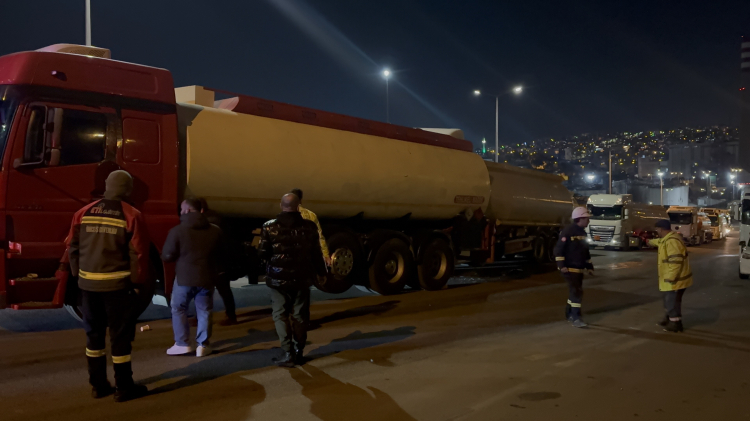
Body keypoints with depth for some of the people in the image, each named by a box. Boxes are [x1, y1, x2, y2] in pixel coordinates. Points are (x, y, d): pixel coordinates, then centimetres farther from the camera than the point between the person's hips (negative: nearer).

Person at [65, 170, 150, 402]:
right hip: (118, 285, -4)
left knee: (94, 334, 15)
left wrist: (79, 275, 15)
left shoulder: (84, 213, 5)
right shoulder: (131, 216, -9)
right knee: (120, 336, 3)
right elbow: (138, 254, -11)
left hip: (89, 284, 5)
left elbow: (72, 248, 6)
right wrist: (139, 283, -1)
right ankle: (124, 387, 10)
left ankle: (98, 384, 24)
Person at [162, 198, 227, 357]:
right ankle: (202, 345, 10)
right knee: (204, 311, 11)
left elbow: (167, 256, -7)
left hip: (184, 277, -3)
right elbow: (221, 254, 13)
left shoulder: (177, 230, -11)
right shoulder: (215, 230, 1)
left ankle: (182, 344, 11)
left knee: (178, 309, 14)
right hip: (207, 277, 3)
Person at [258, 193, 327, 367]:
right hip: (302, 278, 2)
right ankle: (299, 351, 20)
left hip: (278, 278, -2)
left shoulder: (269, 226, -7)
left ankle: (288, 353, -1)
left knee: (280, 315, 8)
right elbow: (316, 253, 1)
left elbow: (262, 254, -6)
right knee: (299, 315, 14)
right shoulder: (309, 226, -3)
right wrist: (321, 272, 16)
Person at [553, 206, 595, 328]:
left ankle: (569, 314, 28)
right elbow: (558, 249, -18)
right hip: (569, 268, -9)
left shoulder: (582, 233, 12)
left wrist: (589, 267, 19)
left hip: (579, 269, 9)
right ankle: (576, 319, -10)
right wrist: (561, 265, -23)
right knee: (576, 292, -13)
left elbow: (585, 251, 21)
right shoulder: (567, 232, -15)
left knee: (576, 292, 14)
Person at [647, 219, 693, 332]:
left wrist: (670, 279, -27)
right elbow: (660, 242, 36)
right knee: (669, 299, 22)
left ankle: (676, 324, 9)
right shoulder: (668, 238, 9)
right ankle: (669, 319, 36)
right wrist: (651, 242, 57)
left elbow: (676, 261, -30)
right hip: (672, 278, 11)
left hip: (675, 279, -11)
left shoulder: (672, 241, -25)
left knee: (672, 301, -1)